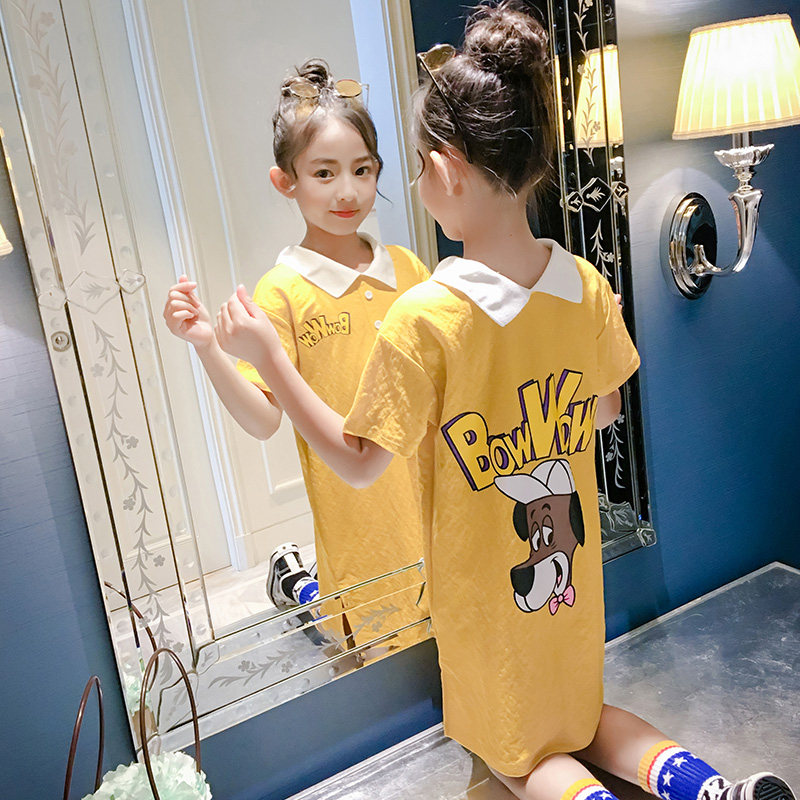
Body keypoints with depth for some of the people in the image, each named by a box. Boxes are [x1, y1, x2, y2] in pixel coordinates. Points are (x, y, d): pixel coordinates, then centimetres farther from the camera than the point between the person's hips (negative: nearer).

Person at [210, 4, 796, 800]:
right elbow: (603, 411, 3)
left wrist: (267, 355, -14)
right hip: (572, 574, 5)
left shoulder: (423, 317, -28)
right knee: (582, 715, 30)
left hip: (486, 594, -4)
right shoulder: (586, 285, -11)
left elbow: (358, 462, -18)